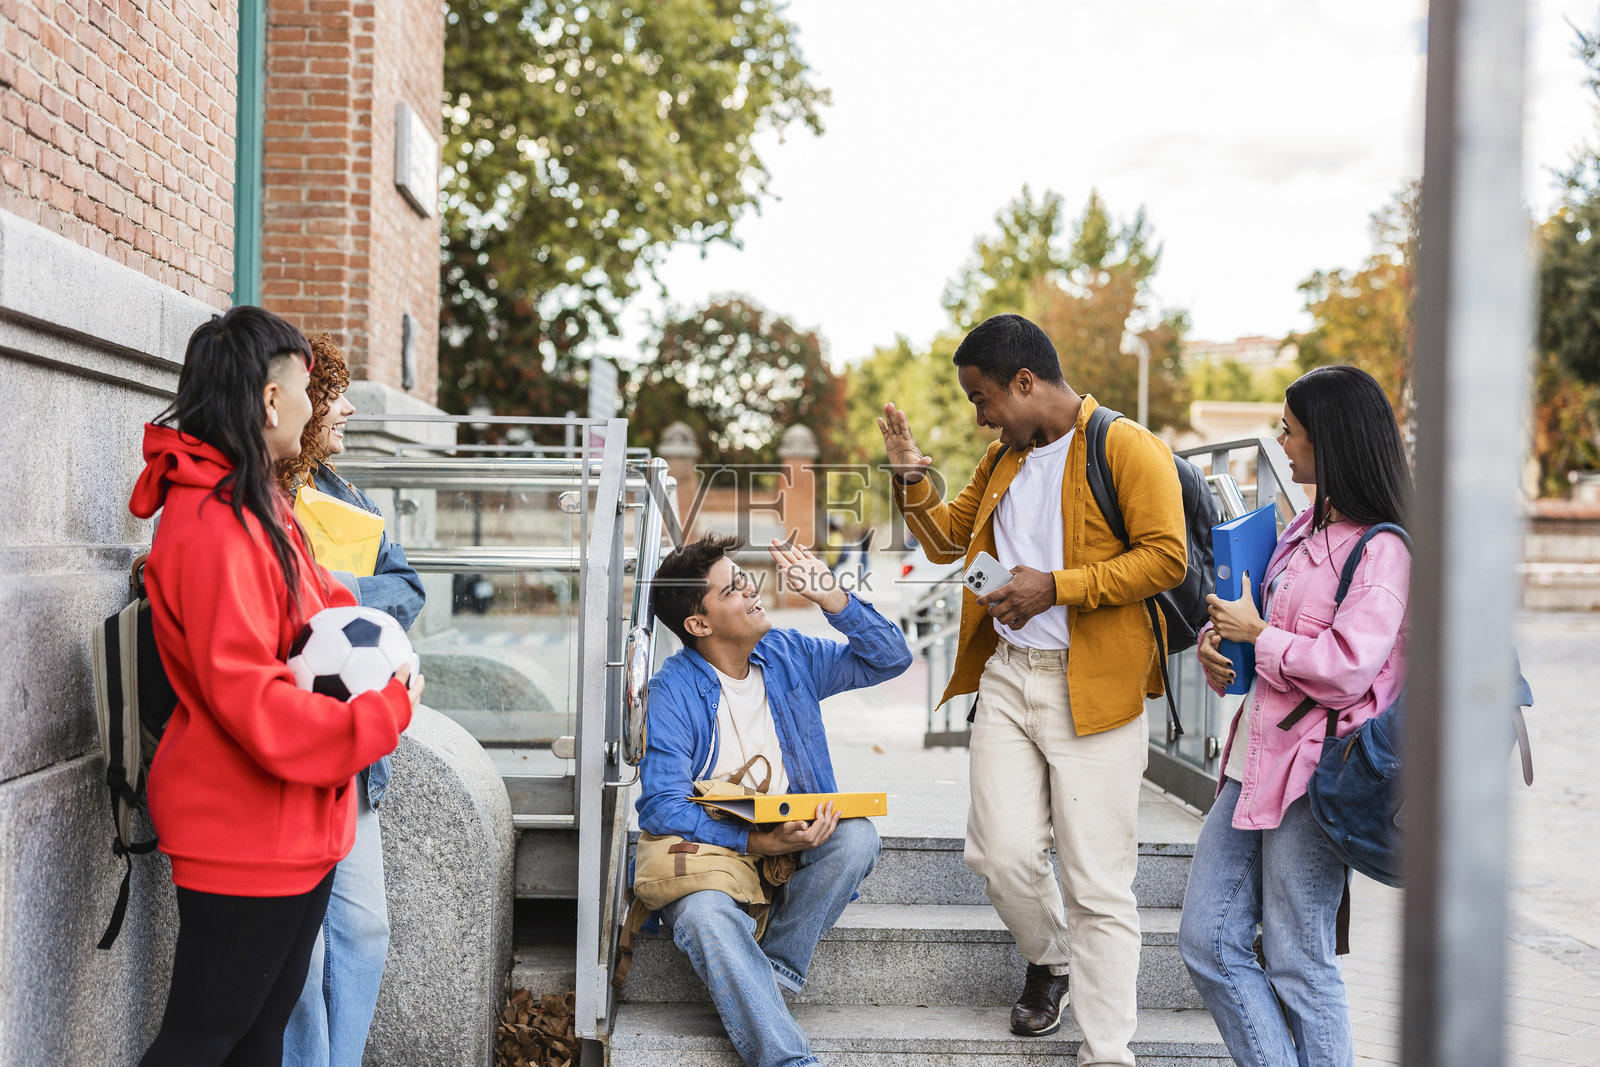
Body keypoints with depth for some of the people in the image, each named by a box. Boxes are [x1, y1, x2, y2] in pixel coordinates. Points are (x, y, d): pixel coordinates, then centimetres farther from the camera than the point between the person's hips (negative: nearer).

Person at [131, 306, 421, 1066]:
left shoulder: (258, 505, 10)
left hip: (294, 831, 10)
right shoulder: (212, 527, -23)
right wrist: (383, 714, -18)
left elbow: (308, 601, 24)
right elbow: (251, 702, -27)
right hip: (244, 836, -10)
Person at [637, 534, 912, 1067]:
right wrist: (758, 842, -29)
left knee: (857, 838, -26)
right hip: (709, 849, -4)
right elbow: (662, 807, -19)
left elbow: (889, 659, 6)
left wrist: (833, 599, -10)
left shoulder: (788, 655, 4)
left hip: (793, 843, 4)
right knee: (704, 914, -36)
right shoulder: (671, 693, -12)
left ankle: (771, 970, -18)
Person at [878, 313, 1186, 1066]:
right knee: (1001, 854, 0)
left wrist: (1056, 587, -16)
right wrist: (912, 480, 9)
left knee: (1098, 884, -2)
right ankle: (1046, 958, 32)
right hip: (1007, 676, 6)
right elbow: (949, 540, 28)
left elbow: (1165, 557, -14)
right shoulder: (1002, 459, 17)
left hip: (1093, 689, -6)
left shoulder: (1127, 448, -6)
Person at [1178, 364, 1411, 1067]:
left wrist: (1255, 633, -10)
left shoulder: (1382, 548, -12)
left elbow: (1345, 670, -21)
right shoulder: (1308, 528, 16)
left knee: (1297, 965, 2)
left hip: (1312, 774, -9)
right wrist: (1217, 637, 5)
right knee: (1206, 941, 8)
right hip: (1253, 763, 9)